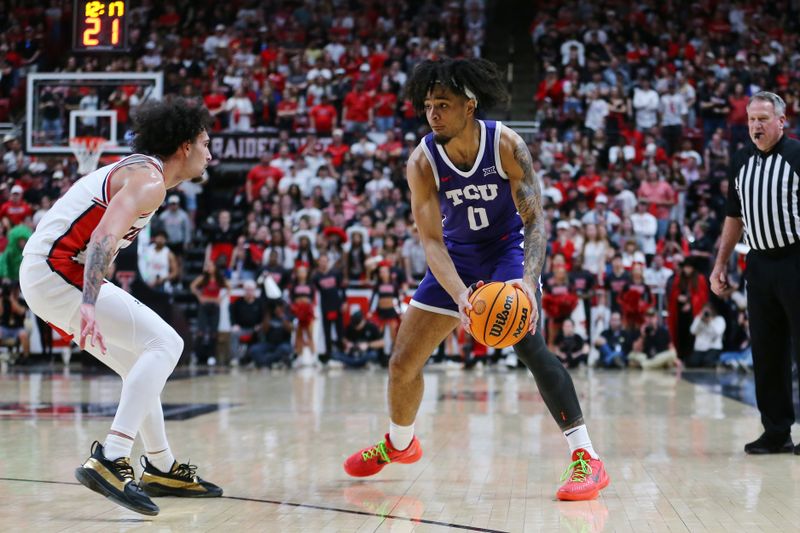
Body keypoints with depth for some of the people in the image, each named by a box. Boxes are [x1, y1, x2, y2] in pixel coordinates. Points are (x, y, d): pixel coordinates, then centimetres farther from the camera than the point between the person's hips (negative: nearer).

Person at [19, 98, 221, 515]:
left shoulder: (134, 170, 19)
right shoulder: (149, 181, -12)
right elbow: (105, 237, -27)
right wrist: (89, 306, -38)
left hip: (52, 272, 11)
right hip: (58, 272, -11)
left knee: (142, 363, 17)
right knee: (164, 343, -17)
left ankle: (162, 469, 25)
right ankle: (108, 461, -25)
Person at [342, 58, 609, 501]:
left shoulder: (506, 145, -24)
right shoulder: (423, 162, -20)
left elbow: (535, 219, -25)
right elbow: (431, 240, -23)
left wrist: (528, 281, -44)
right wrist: (459, 296, -40)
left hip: (508, 248, -3)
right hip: (456, 256, 3)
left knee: (527, 343, -29)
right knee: (403, 362, 7)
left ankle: (586, 458, -26)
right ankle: (398, 444, 38)